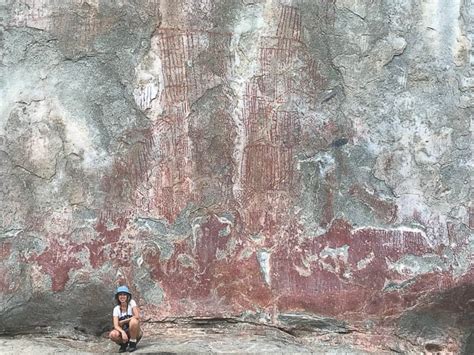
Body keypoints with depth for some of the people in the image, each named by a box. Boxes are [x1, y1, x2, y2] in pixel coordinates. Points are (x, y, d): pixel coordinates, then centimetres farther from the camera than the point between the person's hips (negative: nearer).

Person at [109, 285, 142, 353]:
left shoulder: (131, 302, -8)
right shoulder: (116, 309, -3)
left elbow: (137, 316, -21)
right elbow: (116, 325, -14)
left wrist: (122, 322, -14)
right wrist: (123, 332, -34)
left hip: (135, 332, -2)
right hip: (123, 332, 2)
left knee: (133, 321, -34)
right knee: (112, 335, -30)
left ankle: (133, 343, -13)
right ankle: (124, 343, 2)